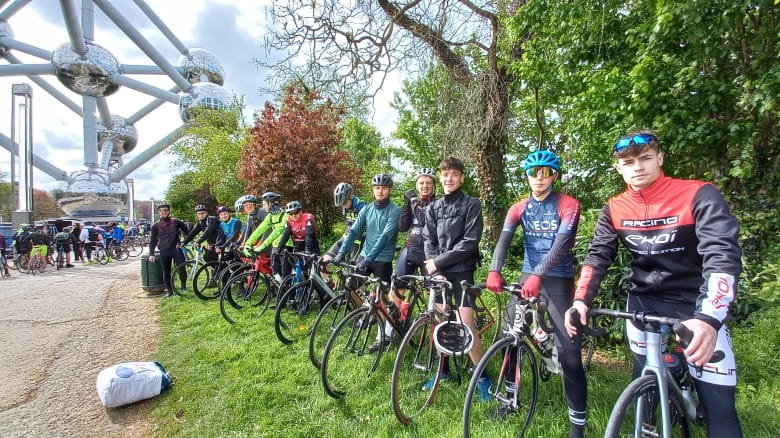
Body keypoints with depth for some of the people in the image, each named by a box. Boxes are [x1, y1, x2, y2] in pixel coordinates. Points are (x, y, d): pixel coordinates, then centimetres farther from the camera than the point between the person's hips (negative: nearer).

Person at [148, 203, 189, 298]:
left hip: (176, 248, -2)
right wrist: (151, 254, 2)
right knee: (166, 272, 8)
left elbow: (187, 232, 10)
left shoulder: (176, 222, 2)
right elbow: (152, 240, 8)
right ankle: (169, 291, 20)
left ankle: (184, 287, 8)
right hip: (164, 251, 2)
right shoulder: (155, 226, 6)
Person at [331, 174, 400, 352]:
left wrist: (369, 258, -30)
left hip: (383, 259, -5)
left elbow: (385, 236, -21)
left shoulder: (394, 211, -10)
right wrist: (341, 252, -13)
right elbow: (353, 231, 0)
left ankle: (384, 335, 14)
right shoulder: (366, 209, 6)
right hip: (365, 256, 5)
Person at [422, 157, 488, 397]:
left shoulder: (472, 205, -2)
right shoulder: (433, 208, 11)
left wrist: (439, 262, -14)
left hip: (461, 271, -4)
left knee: (467, 326, -7)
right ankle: (443, 369, 29)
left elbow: (469, 242, -12)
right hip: (438, 271, 4)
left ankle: (482, 377, 12)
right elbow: (428, 241, 4)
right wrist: (434, 268, -12)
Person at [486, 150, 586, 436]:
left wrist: (538, 276, -33)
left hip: (558, 280, -4)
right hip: (527, 276, 4)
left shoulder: (568, 205, -6)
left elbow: (562, 245, -19)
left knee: (569, 351, -6)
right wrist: (494, 271, -26)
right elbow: (504, 240, -9)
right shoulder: (519, 209, 6)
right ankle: (511, 397, 29)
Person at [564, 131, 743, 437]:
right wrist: (581, 300, -19)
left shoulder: (699, 196, -14)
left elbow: (723, 254, -24)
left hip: (697, 308, -2)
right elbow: (597, 256, -4)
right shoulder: (614, 209, -3)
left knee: (719, 407, -2)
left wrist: (709, 318, -37)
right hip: (643, 304, 3)